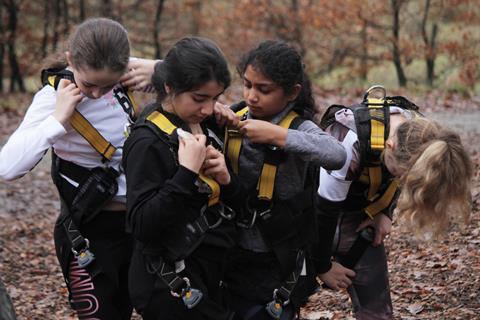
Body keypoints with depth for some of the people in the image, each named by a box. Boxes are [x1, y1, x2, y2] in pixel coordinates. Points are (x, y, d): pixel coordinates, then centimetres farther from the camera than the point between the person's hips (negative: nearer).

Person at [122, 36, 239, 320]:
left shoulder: (203, 127, 6)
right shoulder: (149, 142, -17)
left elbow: (231, 205, 14)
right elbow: (142, 226, -24)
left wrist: (225, 179, -7)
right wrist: (187, 173, -27)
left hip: (212, 274, 7)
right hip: (172, 285, -7)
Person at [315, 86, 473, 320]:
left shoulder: (420, 134, -18)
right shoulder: (349, 141, -37)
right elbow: (323, 209, -26)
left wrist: (385, 213, -7)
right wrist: (322, 266, -15)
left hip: (361, 215, 5)